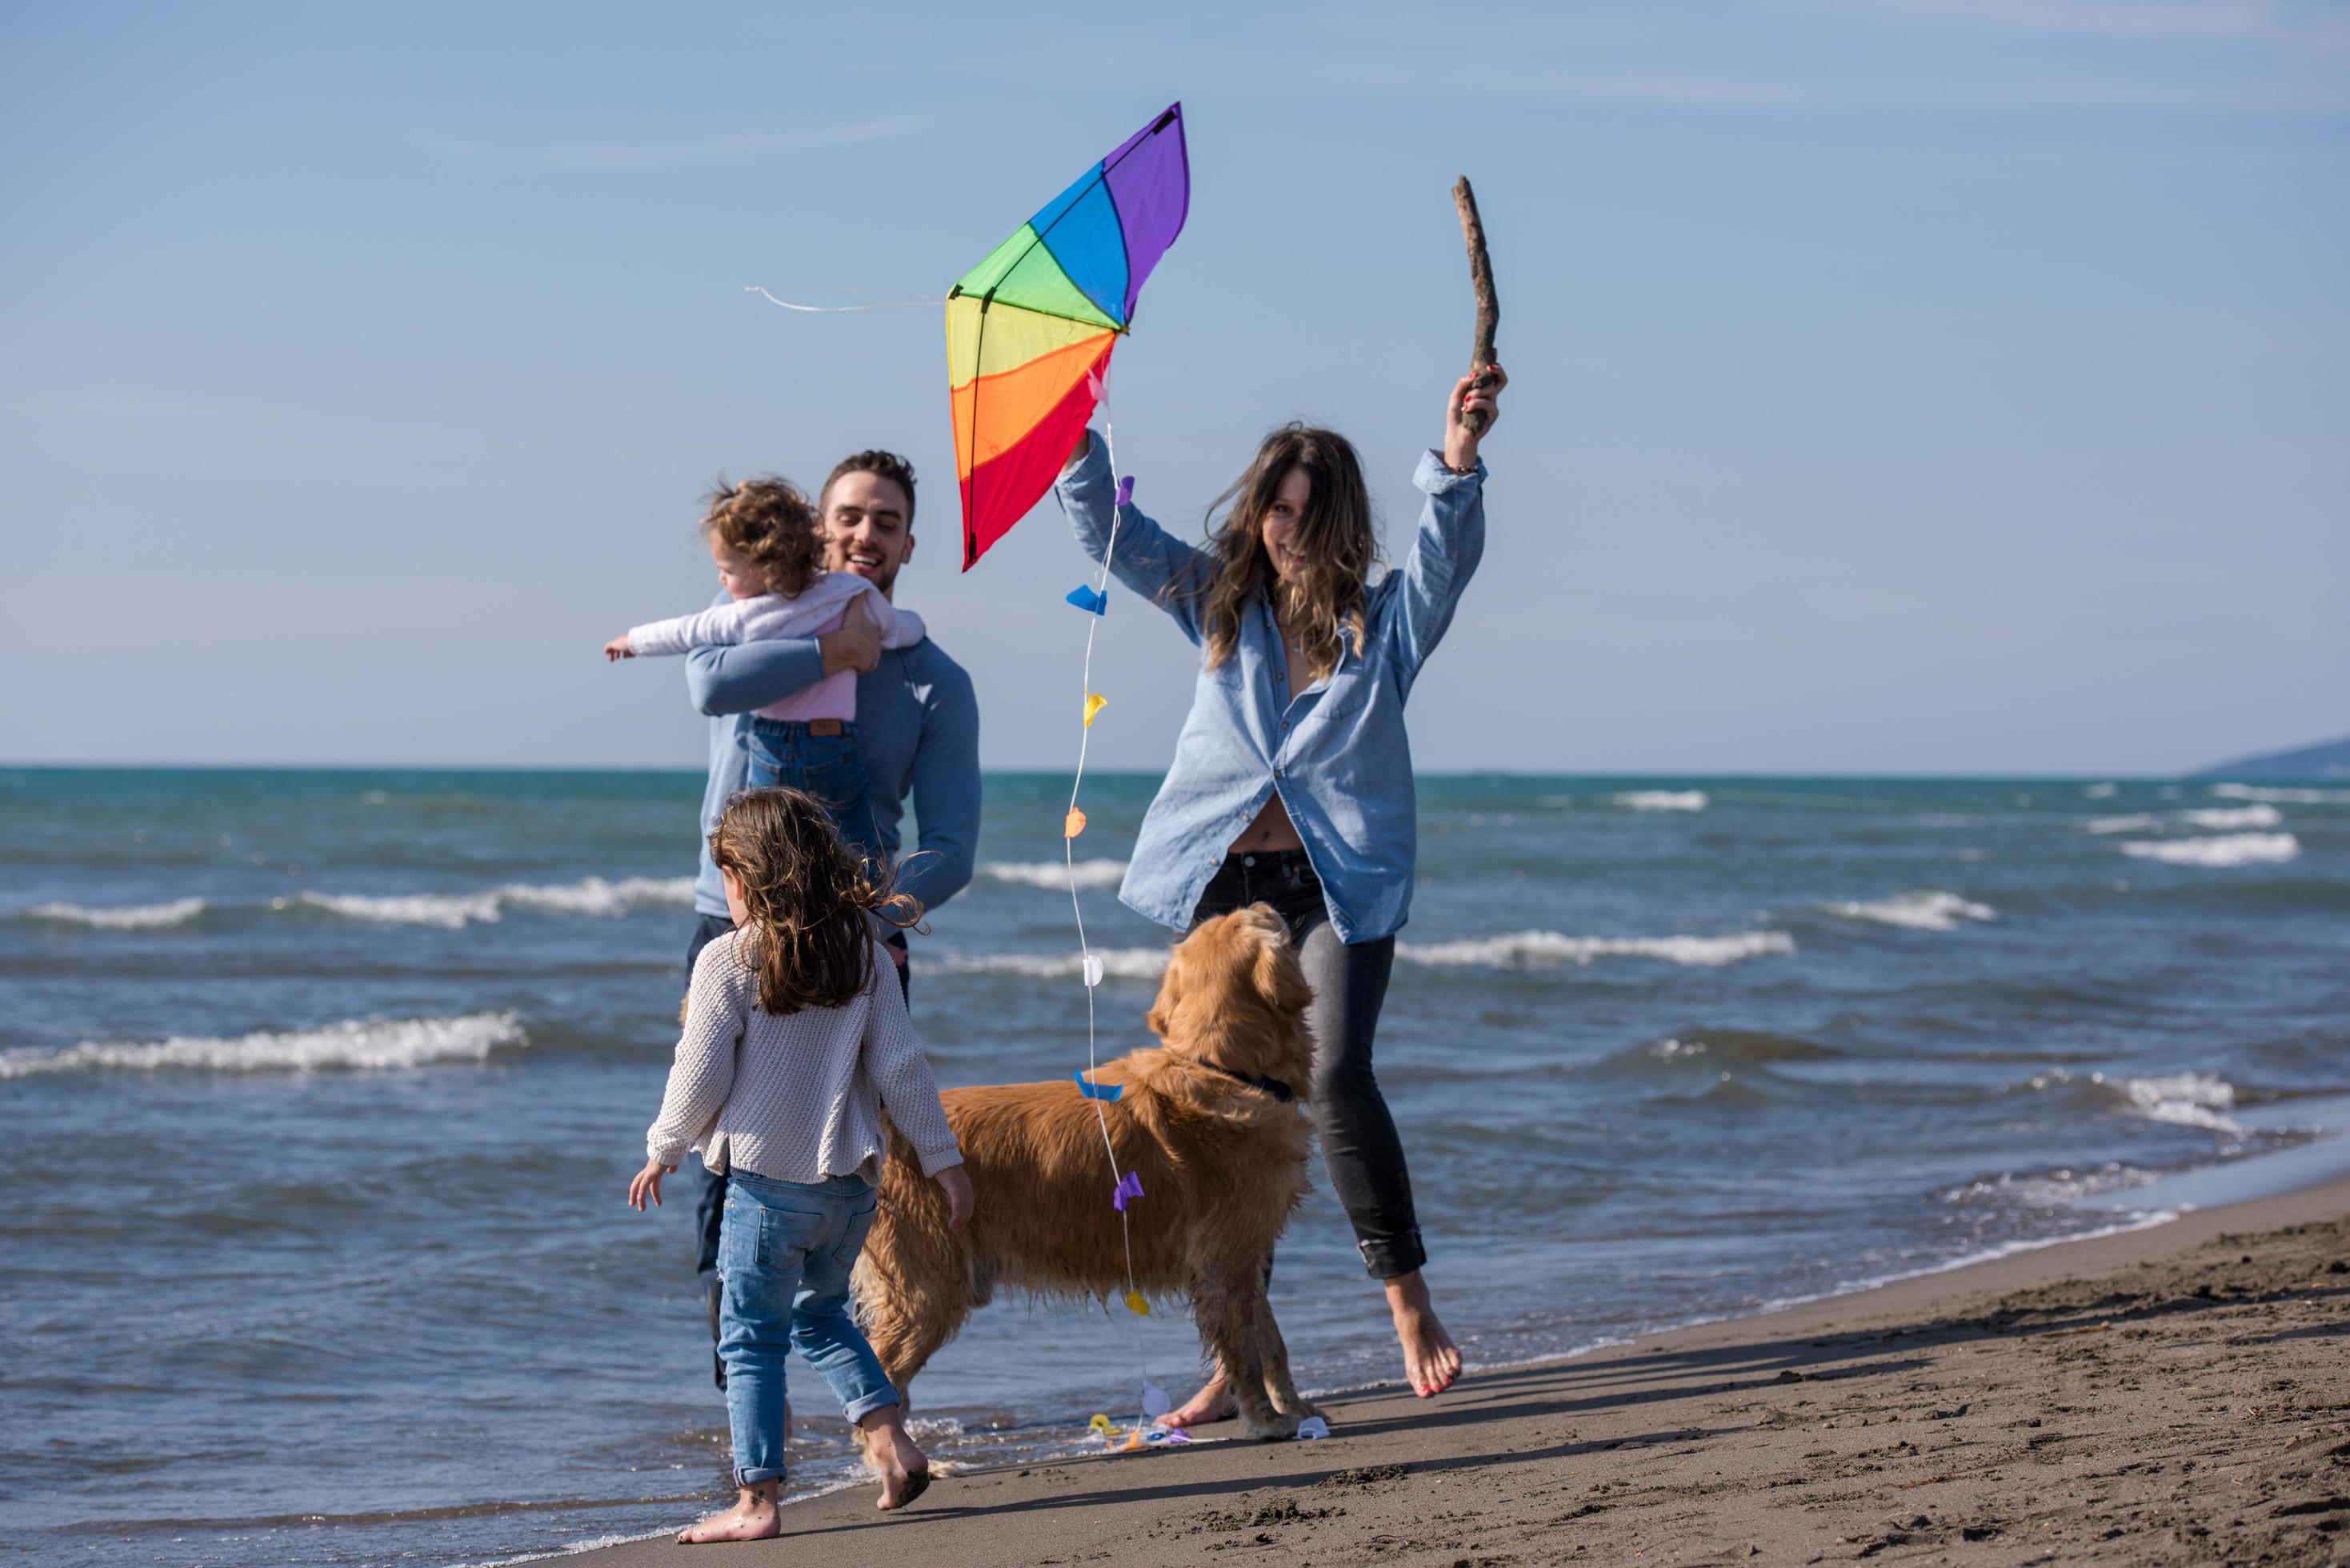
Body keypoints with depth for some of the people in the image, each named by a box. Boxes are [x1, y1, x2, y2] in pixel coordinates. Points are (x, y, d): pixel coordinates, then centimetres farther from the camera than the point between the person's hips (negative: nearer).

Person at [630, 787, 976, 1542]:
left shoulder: (728, 961, -10)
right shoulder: (863, 953, 2)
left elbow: (700, 1078, -8)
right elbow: (901, 1068, 1)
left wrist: (661, 1153, 8)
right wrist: (943, 1160, 7)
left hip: (767, 1179, -5)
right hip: (851, 1178, 5)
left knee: (751, 1339, 3)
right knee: (820, 1312, 25)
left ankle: (756, 1500, 0)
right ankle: (891, 1441, 13)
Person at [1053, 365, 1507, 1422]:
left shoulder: (1383, 620, 6)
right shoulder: (1219, 602, 12)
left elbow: (1448, 550, -11)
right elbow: (1110, 532, 8)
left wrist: (1457, 455, -28)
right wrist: (1073, 436, -6)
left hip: (1342, 882, -3)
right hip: (1226, 882, 3)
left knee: (1334, 1074, -21)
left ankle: (1410, 1304, -7)